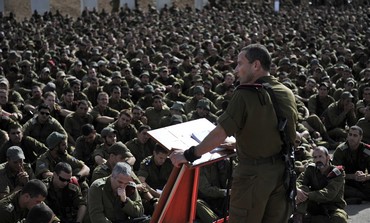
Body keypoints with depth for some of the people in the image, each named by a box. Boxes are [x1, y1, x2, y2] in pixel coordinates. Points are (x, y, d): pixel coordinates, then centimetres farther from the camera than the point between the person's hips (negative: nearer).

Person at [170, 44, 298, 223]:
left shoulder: (245, 95, -16)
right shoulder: (288, 94, 4)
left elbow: (220, 134, -19)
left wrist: (189, 155, -8)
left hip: (254, 173, -6)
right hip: (283, 170, 6)